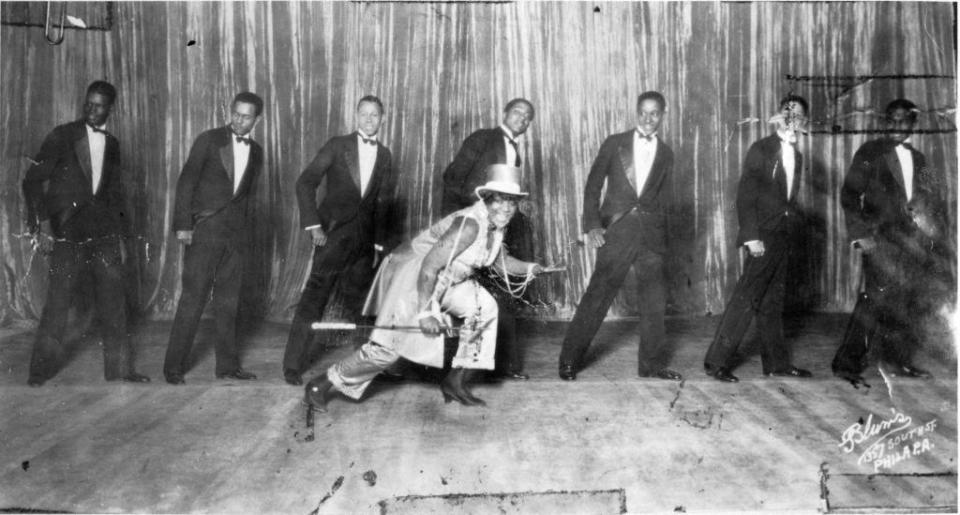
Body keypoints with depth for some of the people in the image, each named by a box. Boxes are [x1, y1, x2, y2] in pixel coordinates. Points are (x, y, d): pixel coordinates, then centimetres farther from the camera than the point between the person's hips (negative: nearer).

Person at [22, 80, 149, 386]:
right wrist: (43, 225, -11)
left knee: (113, 302, 4)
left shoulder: (112, 144, 12)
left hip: (103, 234, 4)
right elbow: (32, 181, -3)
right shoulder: (62, 137, -2)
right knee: (57, 302, -2)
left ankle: (119, 367, 12)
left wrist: (121, 237, 13)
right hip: (66, 233, -4)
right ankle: (42, 369, 11)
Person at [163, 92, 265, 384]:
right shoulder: (209, 140, -2)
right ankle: (174, 366, 4)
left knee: (229, 301, 8)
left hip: (235, 234, 4)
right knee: (193, 298, -4)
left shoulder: (256, 152, 12)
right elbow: (186, 181, -5)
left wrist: (245, 231, 11)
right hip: (204, 230, -4)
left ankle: (228, 365, 15)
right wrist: (183, 225, -12)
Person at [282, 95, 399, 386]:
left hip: (364, 239, 4)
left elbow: (384, 203, 15)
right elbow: (305, 183, -3)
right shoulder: (337, 146, 2)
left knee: (357, 302, 6)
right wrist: (313, 225, -11)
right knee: (314, 296, -8)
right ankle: (293, 365, -6)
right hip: (334, 233, -3)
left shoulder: (385, 156, 13)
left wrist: (379, 242, 10)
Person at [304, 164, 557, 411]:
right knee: (388, 346, -9)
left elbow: (501, 261, 16)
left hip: (444, 279, 9)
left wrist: (531, 268, 2)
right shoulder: (469, 225, -29)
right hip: (413, 275, -9)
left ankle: (456, 382, 3)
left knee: (485, 309, -8)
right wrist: (425, 312, -26)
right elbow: (429, 266, -30)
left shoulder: (496, 224, -2)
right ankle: (322, 384, 8)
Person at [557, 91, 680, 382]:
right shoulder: (614, 144, 4)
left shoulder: (666, 154, 12)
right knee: (598, 295, -4)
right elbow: (593, 186, 0)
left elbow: (664, 199, 16)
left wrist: (661, 234, 9)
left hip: (650, 232, 3)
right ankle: (569, 360, 6)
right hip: (615, 230, -3)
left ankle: (653, 363, 19)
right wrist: (592, 224, -12)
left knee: (654, 300, 6)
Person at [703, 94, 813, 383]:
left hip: (784, 237, 7)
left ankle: (776, 362, 19)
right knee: (746, 298, -9)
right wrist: (751, 235, -18)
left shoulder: (796, 156, 16)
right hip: (764, 236, -7)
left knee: (773, 303, 12)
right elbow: (745, 196, -11)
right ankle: (717, 361, -4)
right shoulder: (761, 150, -5)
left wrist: (793, 232, 10)